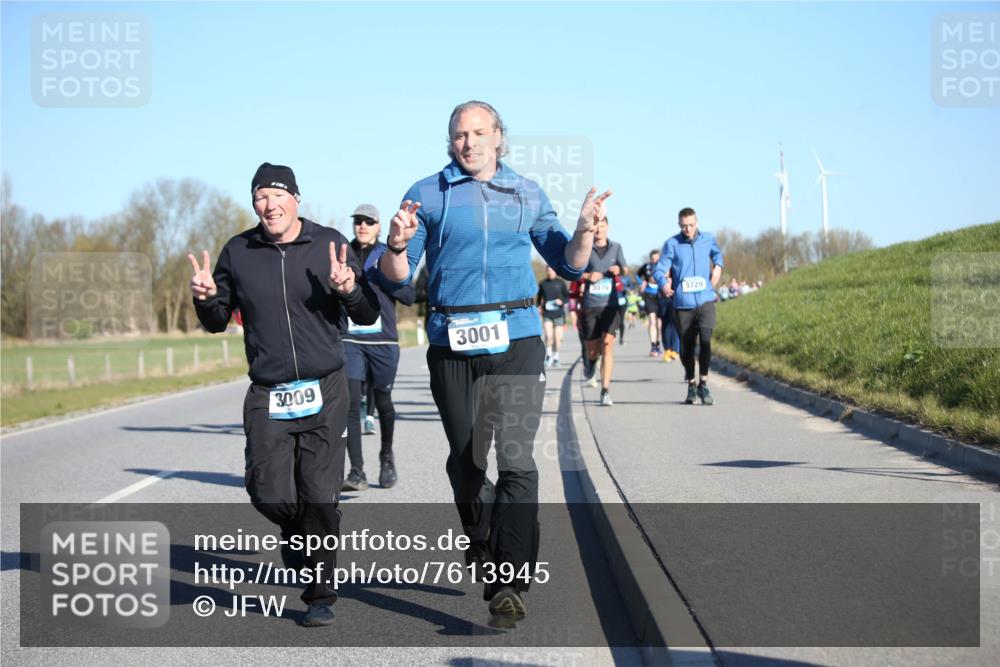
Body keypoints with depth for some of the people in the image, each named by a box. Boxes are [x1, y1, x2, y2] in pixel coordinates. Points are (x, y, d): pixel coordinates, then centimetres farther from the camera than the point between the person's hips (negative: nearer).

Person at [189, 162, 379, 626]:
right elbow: (217, 322, 14)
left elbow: (368, 317, 1)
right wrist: (205, 299, -8)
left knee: (320, 495, -4)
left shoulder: (329, 243, -1)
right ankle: (295, 532, 29)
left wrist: (348, 288, -20)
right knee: (269, 494, -7)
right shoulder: (238, 253, 4)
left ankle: (320, 596, 11)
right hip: (267, 394, 1)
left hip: (324, 391, -1)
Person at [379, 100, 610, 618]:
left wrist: (585, 229, -3)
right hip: (452, 344, 0)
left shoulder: (527, 193, 12)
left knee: (516, 460, -13)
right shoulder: (427, 195, 5)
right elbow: (396, 277, 1)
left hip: (516, 341, 0)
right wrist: (397, 244, -20)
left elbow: (568, 265, 15)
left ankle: (511, 581, -13)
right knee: (464, 461, 11)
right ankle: (482, 550, 36)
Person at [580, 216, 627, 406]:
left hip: (610, 305, 0)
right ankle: (592, 365, 45)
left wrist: (618, 270, -7)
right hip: (590, 306, 0)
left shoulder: (616, 247, 7)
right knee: (592, 350, 6)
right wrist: (587, 276, -13)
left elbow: (624, 269, 17)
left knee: (607, 345, -16)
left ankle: (605, 392, -15)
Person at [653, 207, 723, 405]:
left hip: (705, 301, 0)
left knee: (705, 340, -18)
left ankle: (703, 384, -6)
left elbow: (717, 253, 32)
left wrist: (717, 267, 12)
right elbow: (659, 270, -7)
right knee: (687, 347, 8)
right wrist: (664, 284, -28)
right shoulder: (672, 244, -1)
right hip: (682, 304, 0)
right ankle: (691, 385, 29)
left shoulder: (708, 239, 8)